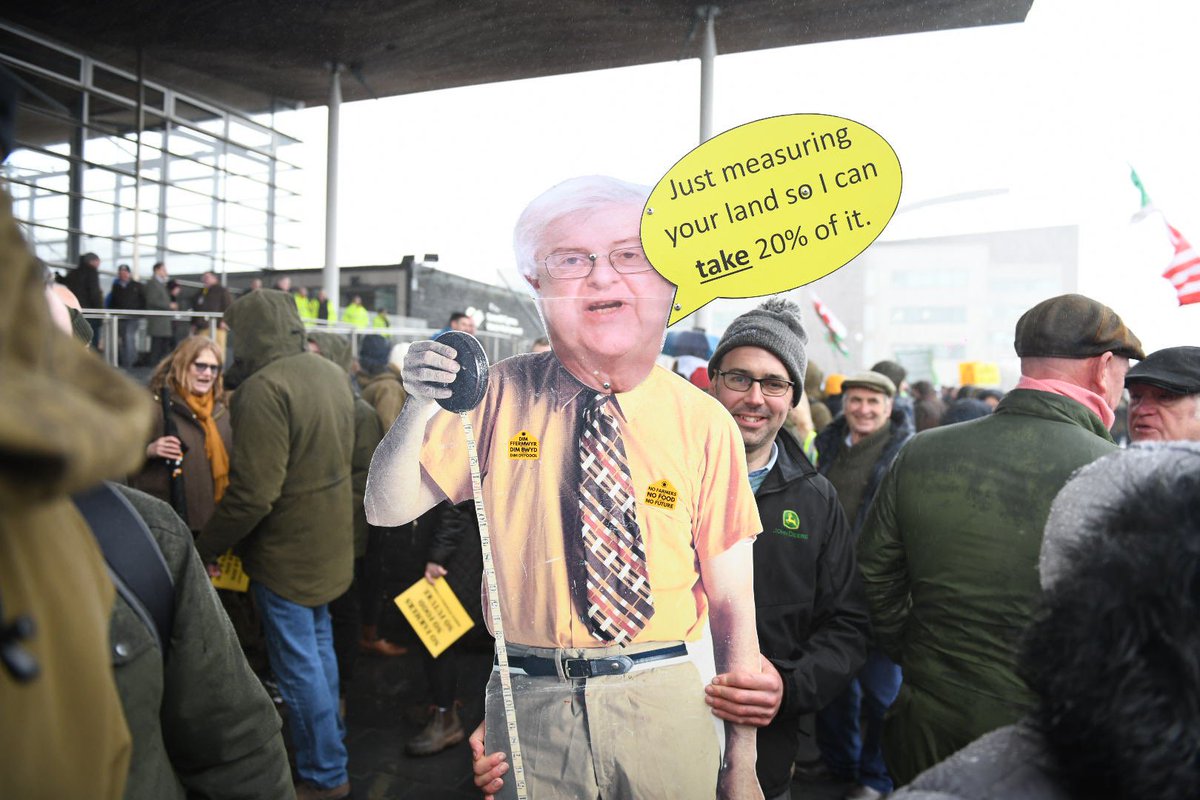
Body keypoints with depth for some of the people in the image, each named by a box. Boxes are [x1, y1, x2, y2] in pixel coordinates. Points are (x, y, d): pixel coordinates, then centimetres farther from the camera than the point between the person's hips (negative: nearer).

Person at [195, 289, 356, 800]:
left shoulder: (265, 388, -25)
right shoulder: (330, 373, 2)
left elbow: (251, 493, -26)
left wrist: (205, 548, -13)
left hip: (287, 548, -8)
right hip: (329, 539, 9)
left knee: (298, 662, 6)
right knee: (318, 643, 23)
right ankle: (329, 735, 41)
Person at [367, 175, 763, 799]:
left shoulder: (704, 422, -5)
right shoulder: (500, 395, -3)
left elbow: (733, 603, -2)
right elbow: (387, 509, -2)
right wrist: (421, 404, -20)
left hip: (665, 703, 0)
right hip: (528, 699, 1)